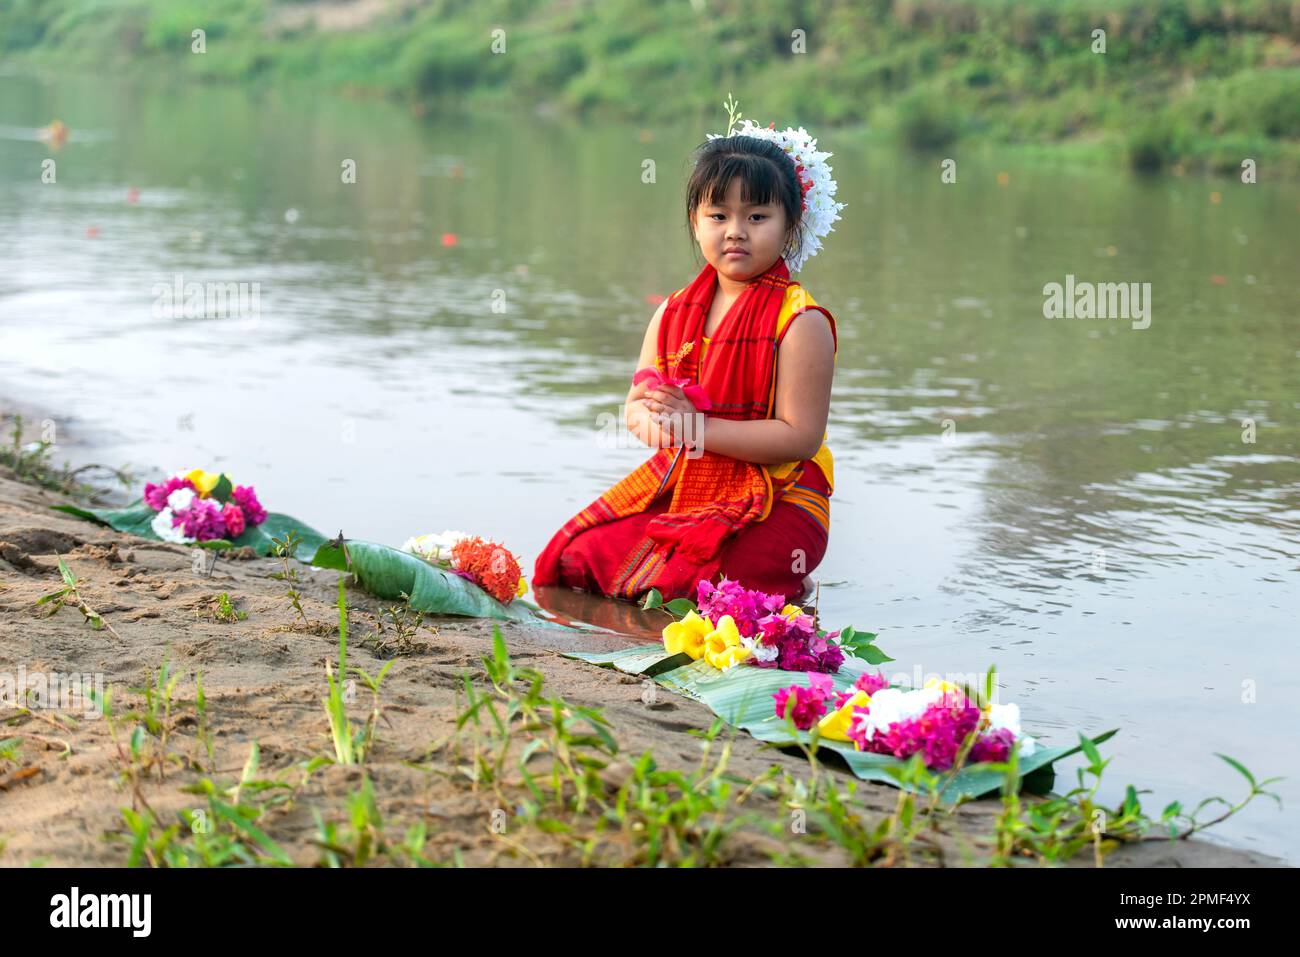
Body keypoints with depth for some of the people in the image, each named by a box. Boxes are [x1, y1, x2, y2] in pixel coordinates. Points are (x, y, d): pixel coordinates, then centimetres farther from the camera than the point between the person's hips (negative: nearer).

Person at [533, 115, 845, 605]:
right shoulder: (673, 314, 7)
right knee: (581, 557, -7)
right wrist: (653, 419, -15)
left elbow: (800, 436, -17)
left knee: (687, 583, -28)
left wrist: (698, 428, -20)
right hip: (677, 487, 6)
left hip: (774, 503, -6)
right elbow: (635, 407, 11)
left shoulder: (801, 323, -12)